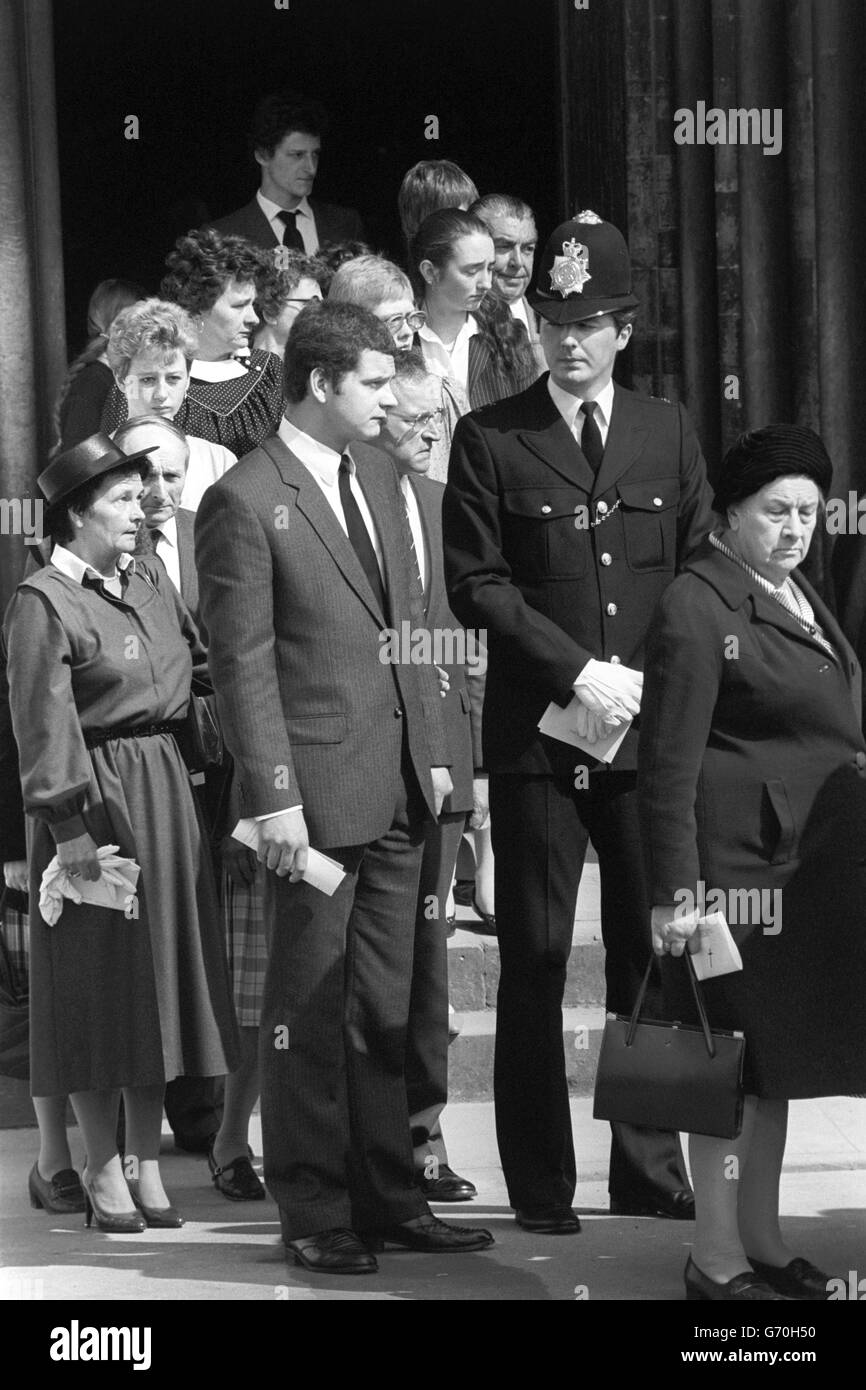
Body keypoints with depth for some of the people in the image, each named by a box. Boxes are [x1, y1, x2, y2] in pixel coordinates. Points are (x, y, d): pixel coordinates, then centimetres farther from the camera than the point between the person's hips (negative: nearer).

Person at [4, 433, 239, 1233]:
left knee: (160, 974, 10)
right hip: (97, 800, -7)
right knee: (99, 982, 1)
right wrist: (68, 823, -19)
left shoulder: (150, 584, 10)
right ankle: (105, 1171, 9)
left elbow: (202, 668, 15)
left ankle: (147, 1162, 19)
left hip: (167, 795, 7)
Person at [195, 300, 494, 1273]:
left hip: (395, 792, 7)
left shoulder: (378, 492, 15)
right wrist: (273, 799, -16)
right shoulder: (245, 502, -10)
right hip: (315, 798, -7)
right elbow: (242, 664, -13)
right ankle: (314, 1214, 10)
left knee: (383, 1008, 12)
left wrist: (432, 751, 12)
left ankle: (385, 1195, 19)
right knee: (310, 1011, 2)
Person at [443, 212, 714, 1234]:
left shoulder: (667, 433, 11)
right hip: (536, 730, -2)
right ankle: (540, 1182, 7)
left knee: (650, 951, 4)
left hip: (650, 729, 2)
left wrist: (649, 679, -4)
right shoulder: (489, 440, 2)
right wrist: (576, 671, -12)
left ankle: (649, 1169, 13)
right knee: (535, 958, 1)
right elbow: (476, 585, -4)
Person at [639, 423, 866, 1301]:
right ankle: (716, 1260, 3)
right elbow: (669, 763, -16)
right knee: (739, 1056, -4)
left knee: (779, 1057, 14)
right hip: (740, 858, -9)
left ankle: (761, 1240, 23)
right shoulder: (699, 608, -13)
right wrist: (677, 891, -20)